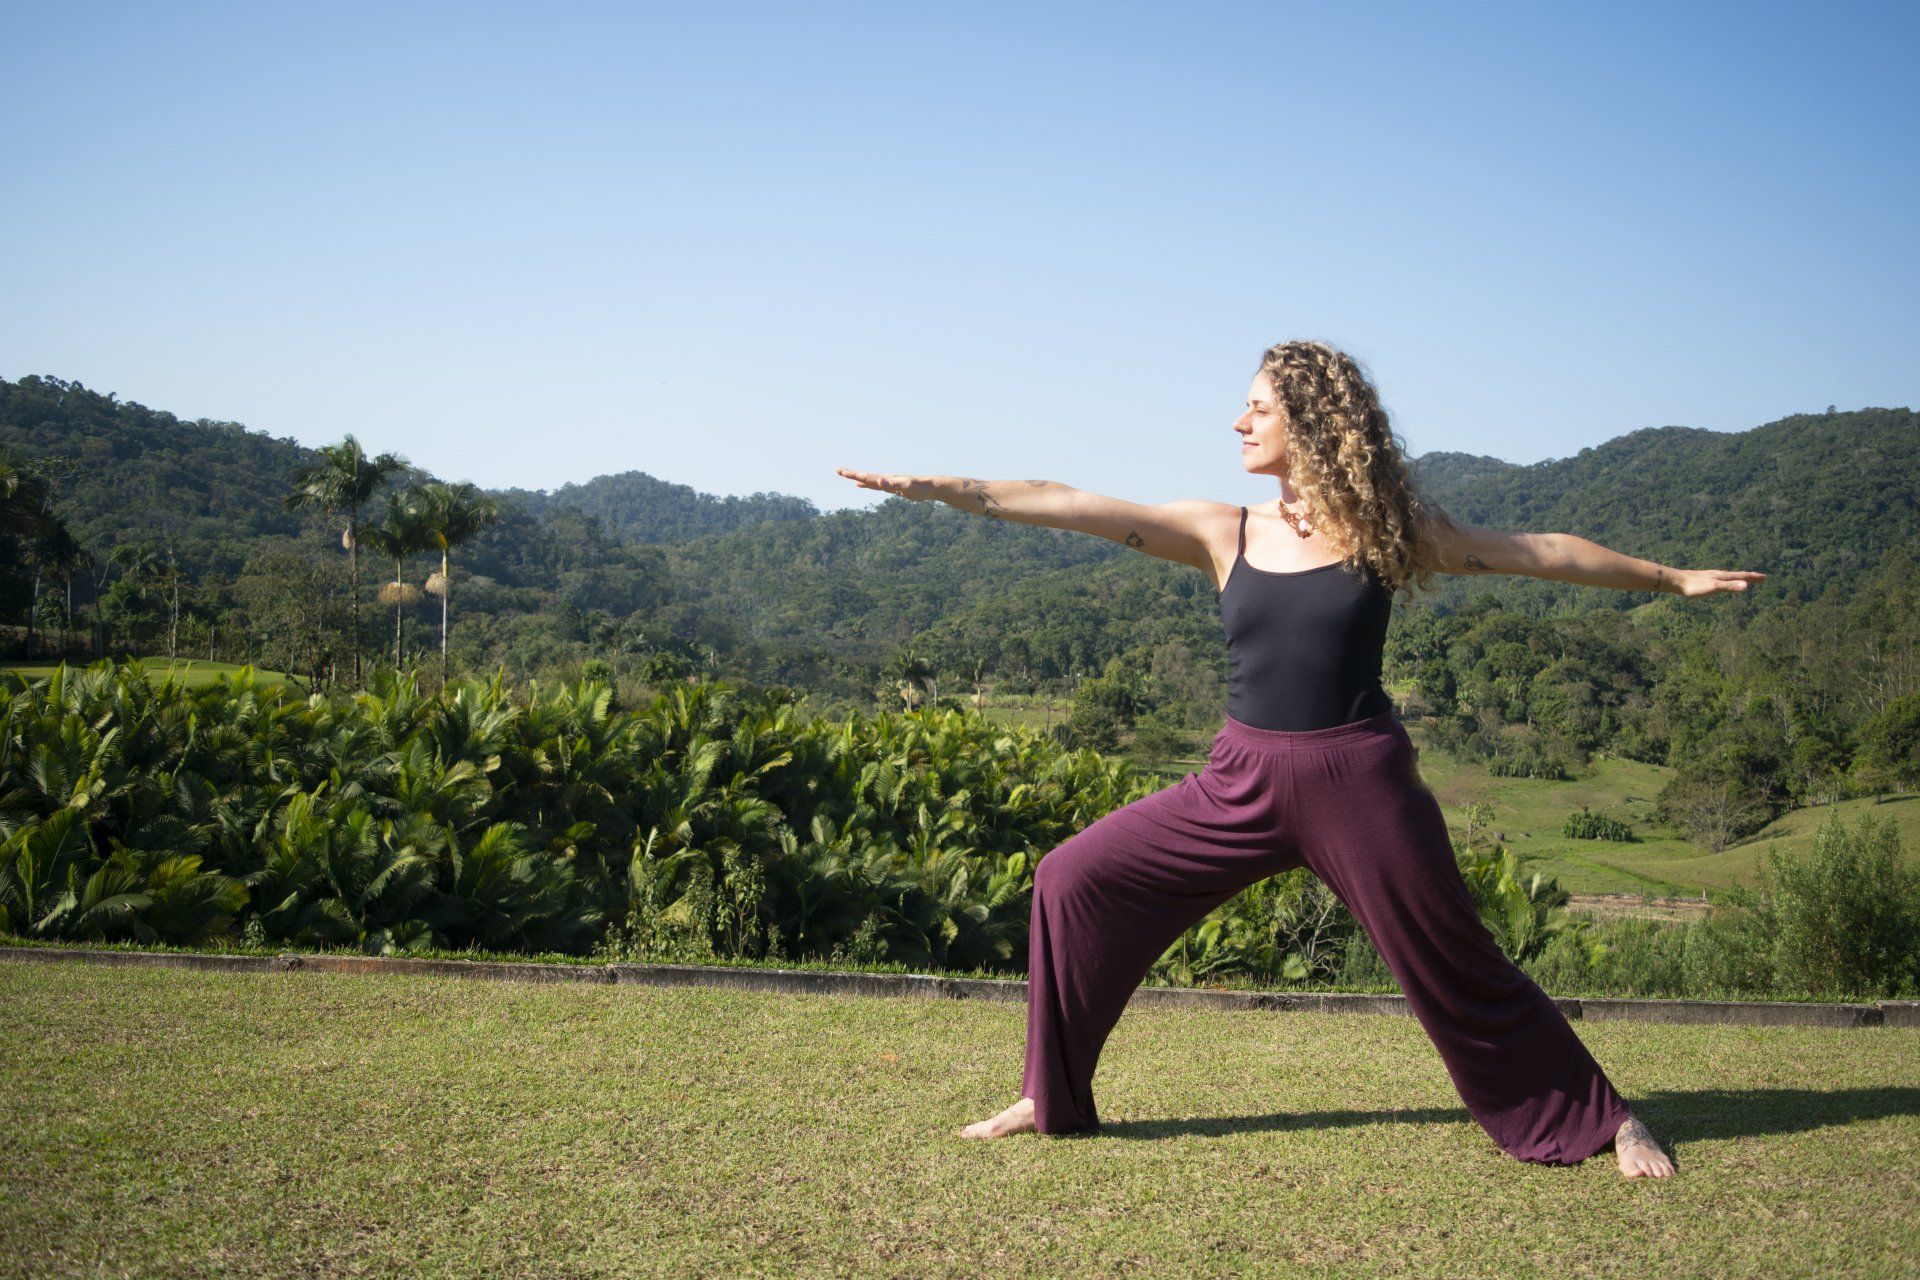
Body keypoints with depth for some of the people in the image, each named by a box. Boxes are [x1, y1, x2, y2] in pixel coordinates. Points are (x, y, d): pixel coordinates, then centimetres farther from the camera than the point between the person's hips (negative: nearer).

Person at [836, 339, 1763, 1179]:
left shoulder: (1386, 528, -1)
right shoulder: (1222, 533, 4)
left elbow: (1539, 552, 6)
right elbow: (1068, 505, -2)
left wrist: (1672, 578, 9)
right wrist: (938, 487, -8)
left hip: (1360, 782, -3)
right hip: (1243, 784, 3)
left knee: (1455, 968, 1)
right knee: (1075, 881, -4)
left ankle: (1604, 1120, 23)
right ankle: (1053, 1100, 11)